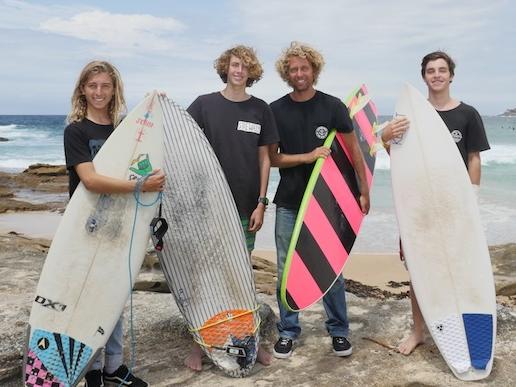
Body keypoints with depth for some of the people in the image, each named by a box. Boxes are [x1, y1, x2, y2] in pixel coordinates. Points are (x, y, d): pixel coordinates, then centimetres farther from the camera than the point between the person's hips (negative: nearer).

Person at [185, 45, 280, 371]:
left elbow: (264, 158, 5)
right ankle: (200, 344, 18)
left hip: (246, 207, 1)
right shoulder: (204, 105, 0)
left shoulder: (260, 110, 4)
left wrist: (261, 203, -1)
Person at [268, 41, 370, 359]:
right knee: (287, 270, 6)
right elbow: (271, 158, 1)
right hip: (288, 203, 1)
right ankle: (288, 331, 21)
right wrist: (308, 157, -12)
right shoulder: (276, 111, 2)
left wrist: (364, 191, 2)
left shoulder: (333, 106, 0)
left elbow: (354, 151, 3)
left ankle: (339, 331, 22)